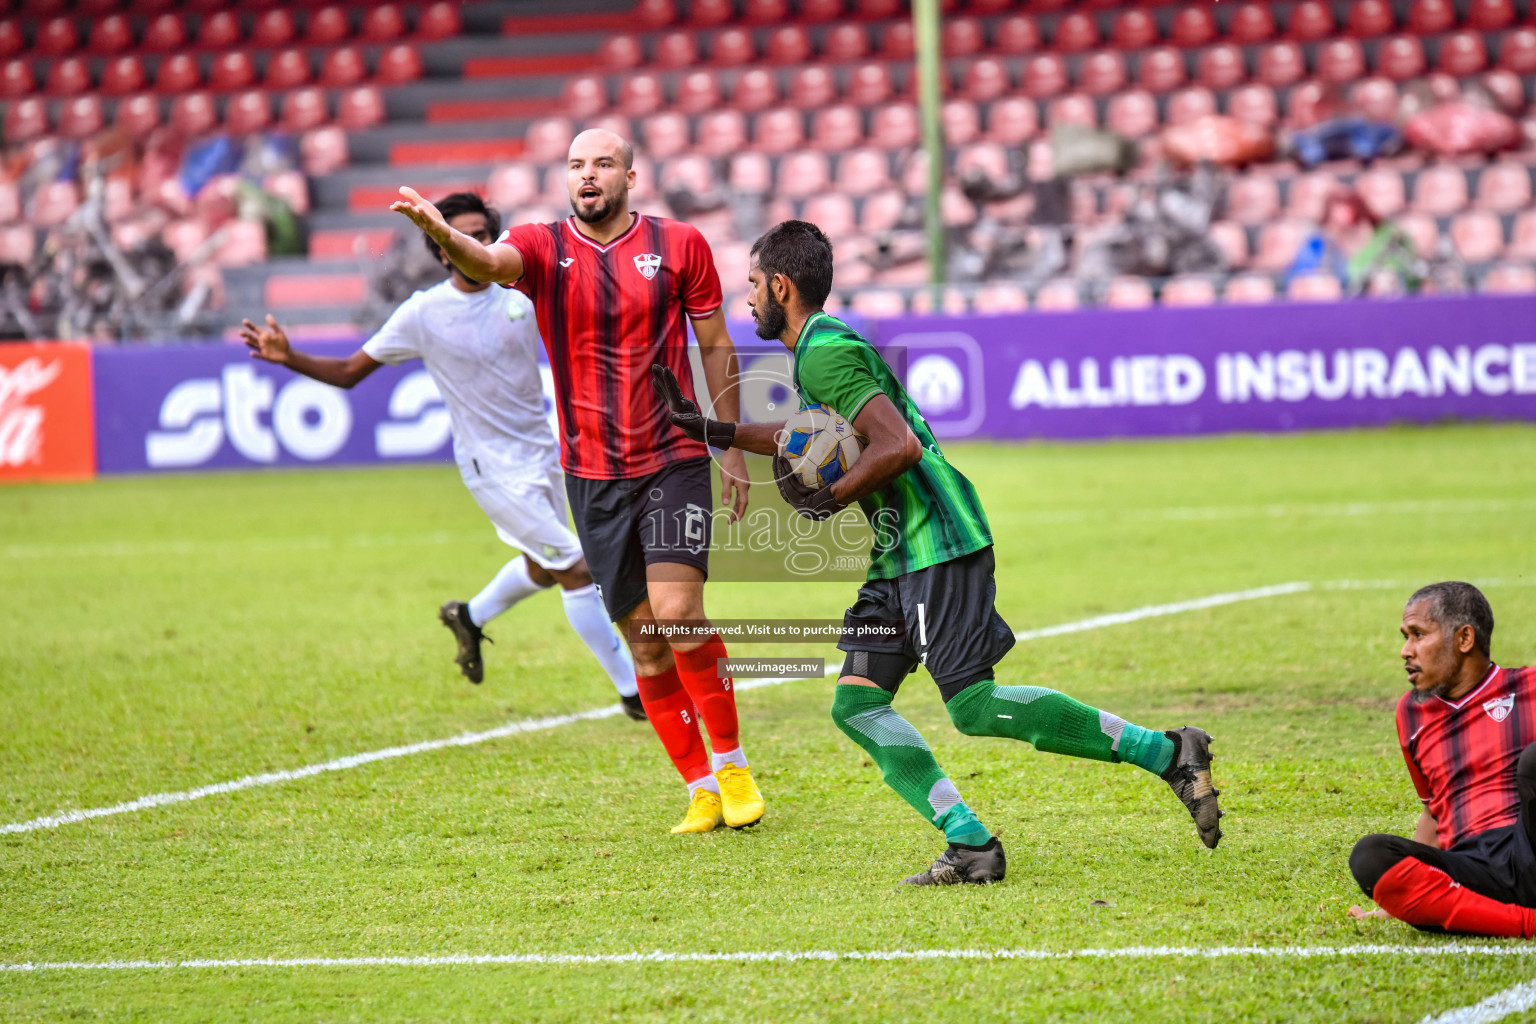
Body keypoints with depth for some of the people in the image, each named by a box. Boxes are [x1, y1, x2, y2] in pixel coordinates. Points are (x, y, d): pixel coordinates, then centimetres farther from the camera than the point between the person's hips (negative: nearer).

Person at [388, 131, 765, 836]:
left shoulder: (679, 246, 0)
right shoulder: (543, 247, -1)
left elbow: (715, 346, 8)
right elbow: (489, 264, -23)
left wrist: (733, 449, 8)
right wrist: (443, 234, -47)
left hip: (675, 460, -2)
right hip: (593, 474, 2)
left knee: (677, 611, -18)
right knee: (644, 642, 5)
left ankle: (730, 760, 1)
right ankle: (701, 789, 18)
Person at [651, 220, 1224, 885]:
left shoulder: (824, 353, -14)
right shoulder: (822, 346, 18)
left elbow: (898, 446, -25)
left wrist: (827, 501, -14)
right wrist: (711, 430, 34)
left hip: (936, 542, -11)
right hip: (902, 551, 11)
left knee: (974, 706, -13)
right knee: (856, 705, 3)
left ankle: (1164, 751, -8)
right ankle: (970, 844, -3)